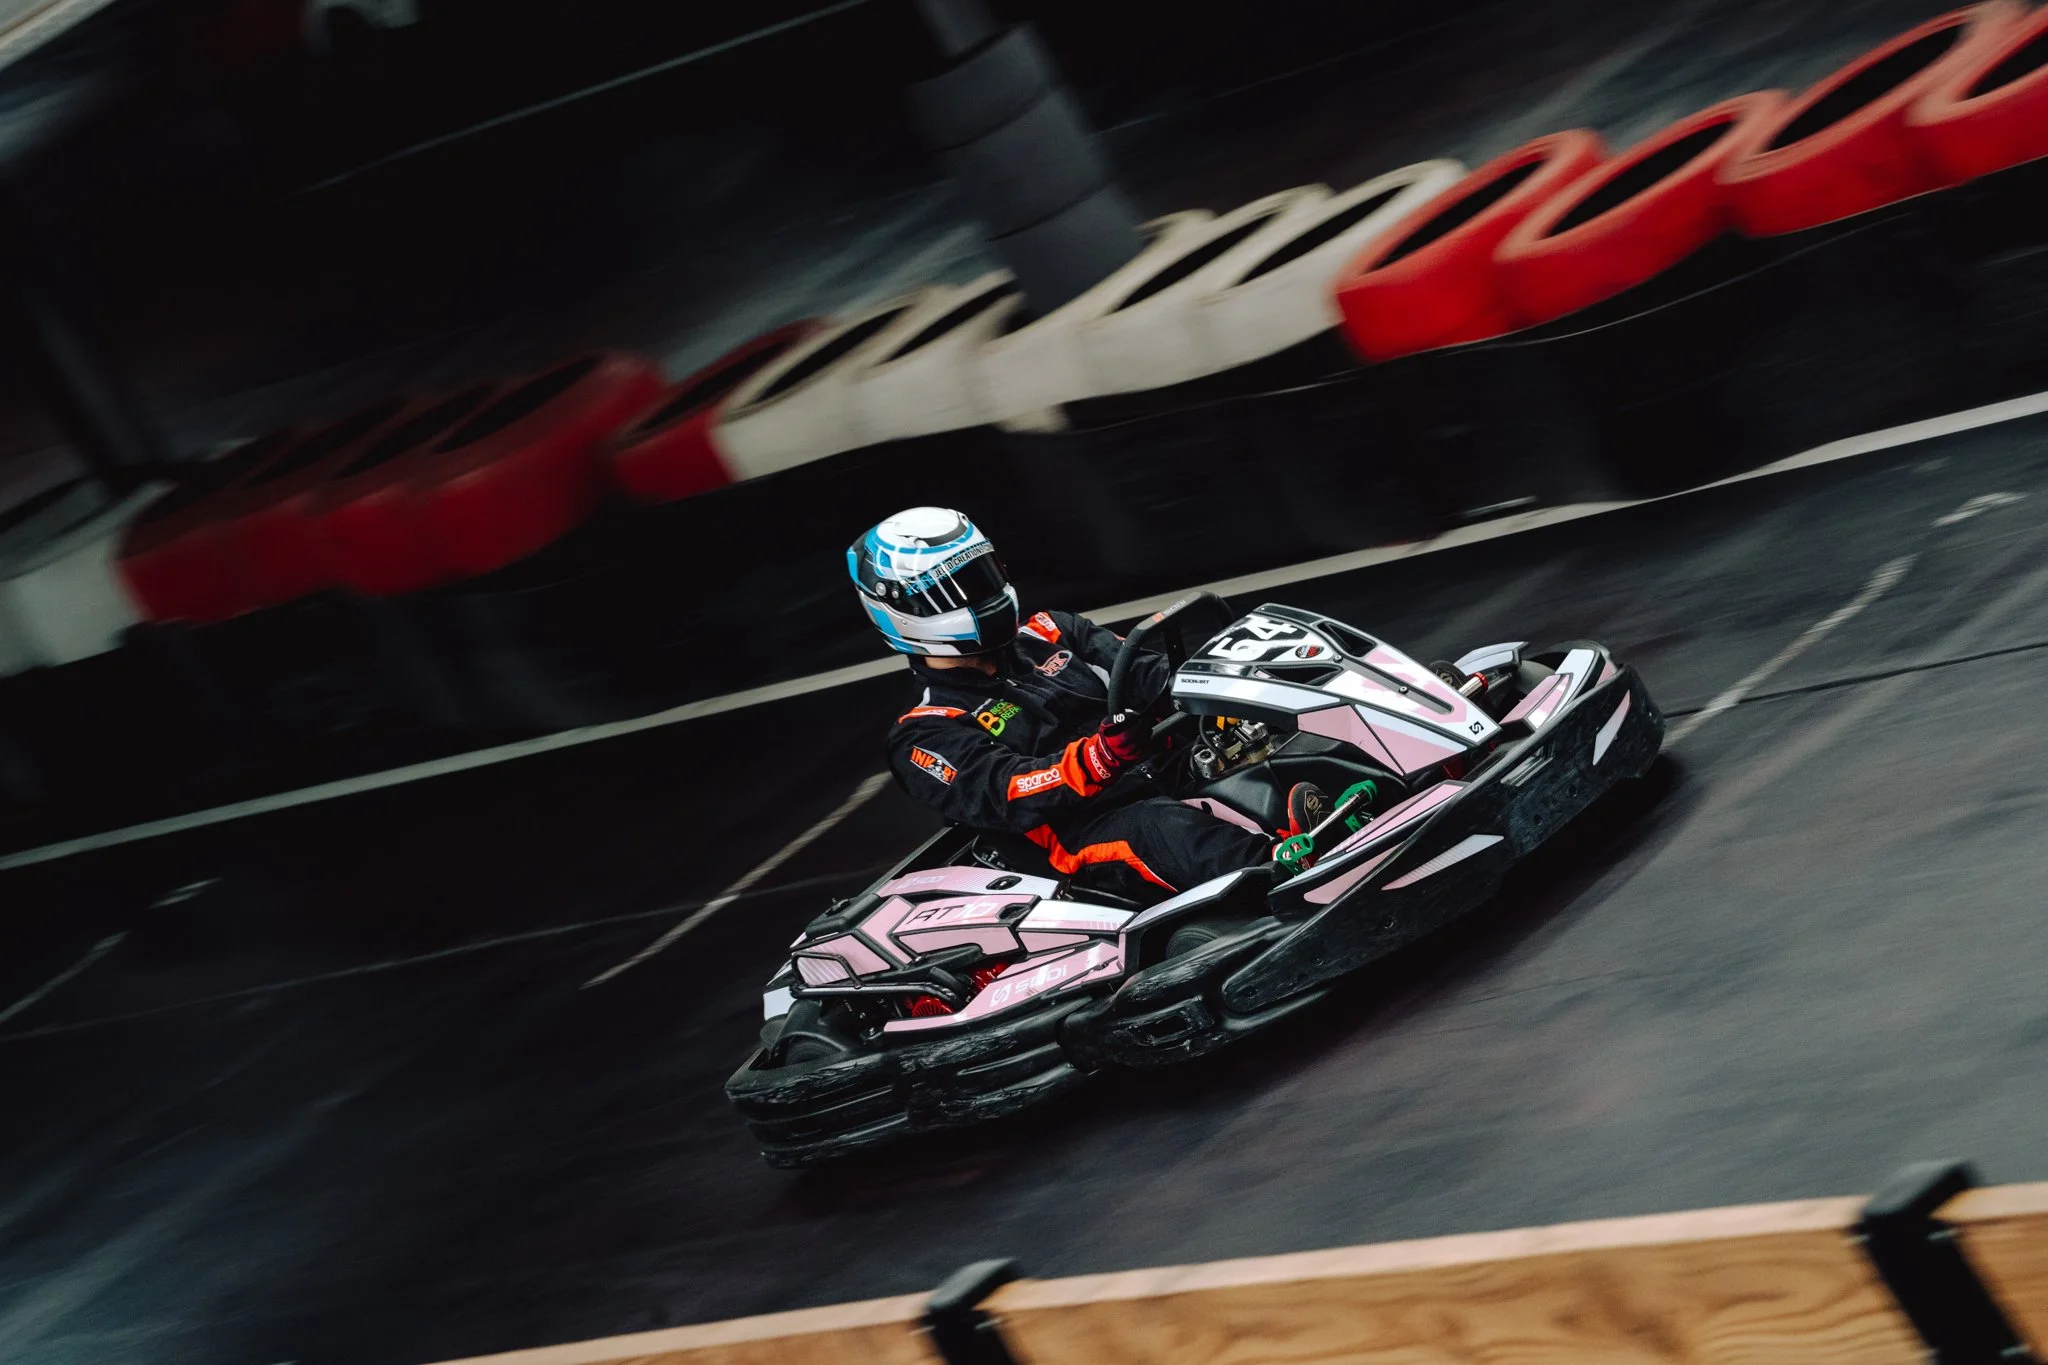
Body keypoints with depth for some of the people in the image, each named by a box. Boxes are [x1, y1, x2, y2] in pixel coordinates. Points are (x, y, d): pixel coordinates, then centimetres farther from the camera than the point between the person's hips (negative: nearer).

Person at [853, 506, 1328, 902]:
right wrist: (1098, 759, -30)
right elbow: (1004, 795, -12)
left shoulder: (1051, 635, 24)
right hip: (1093, 827, -7)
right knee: (1165, 830, -40)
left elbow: (1145, 672, 11)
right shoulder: (928, 736, 6)